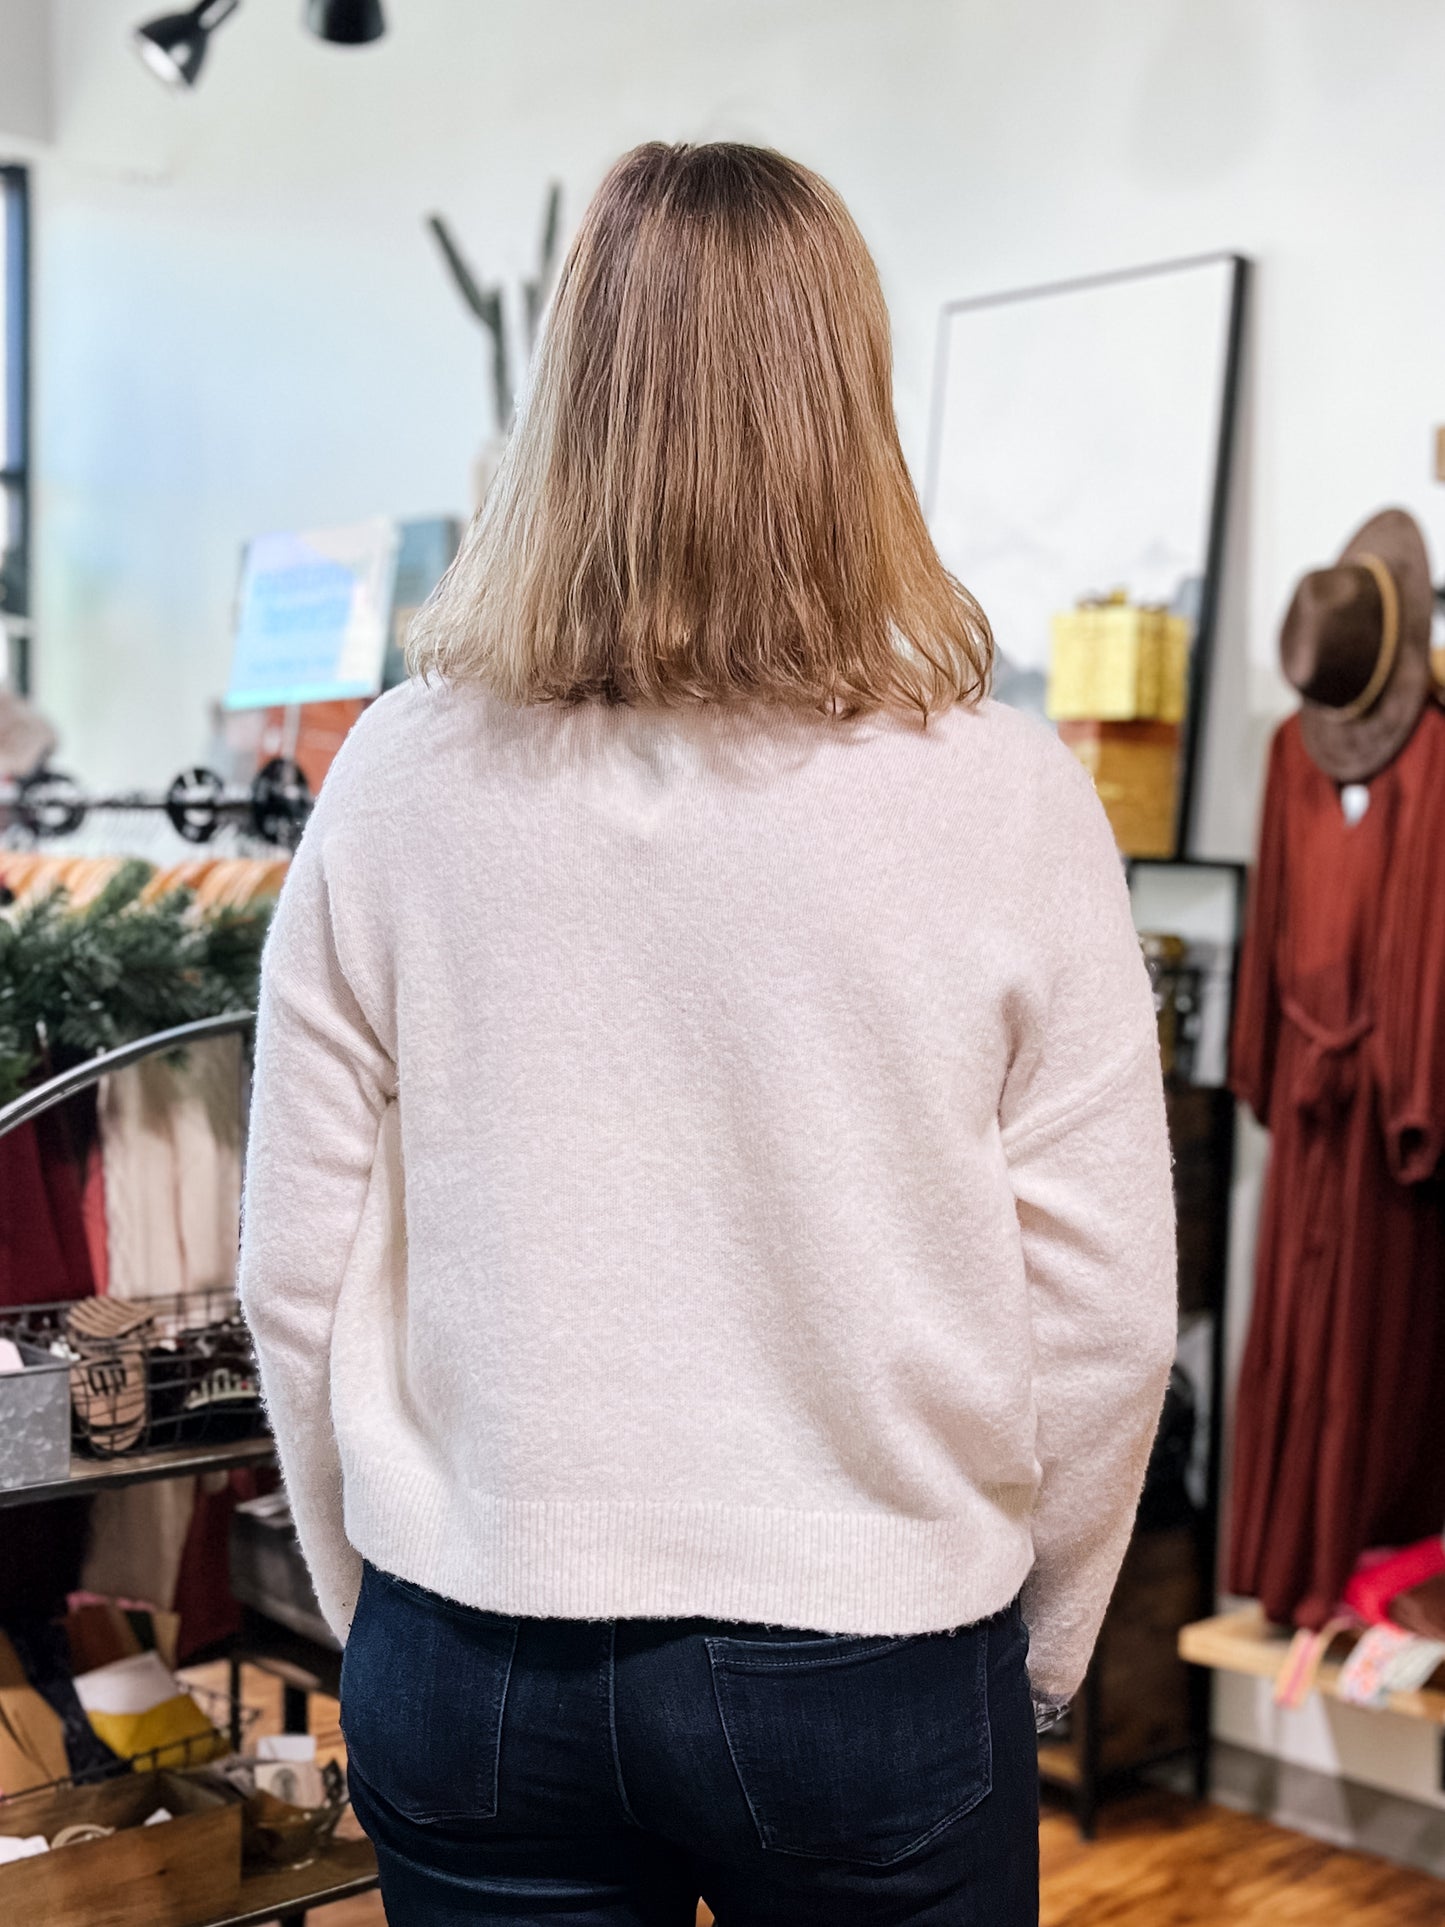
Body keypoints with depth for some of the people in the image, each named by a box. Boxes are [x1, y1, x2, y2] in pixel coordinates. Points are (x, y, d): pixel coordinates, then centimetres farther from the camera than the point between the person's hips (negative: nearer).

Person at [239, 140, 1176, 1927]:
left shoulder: (397, 778, -9)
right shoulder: (1006, 805, -14)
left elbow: (297, 1280, -2)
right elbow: (1101, 1316, -9)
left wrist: (378, 1616, 13)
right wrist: (1032, 1654, 8)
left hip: (475, 1665, 1)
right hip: (873, 1678, -1)